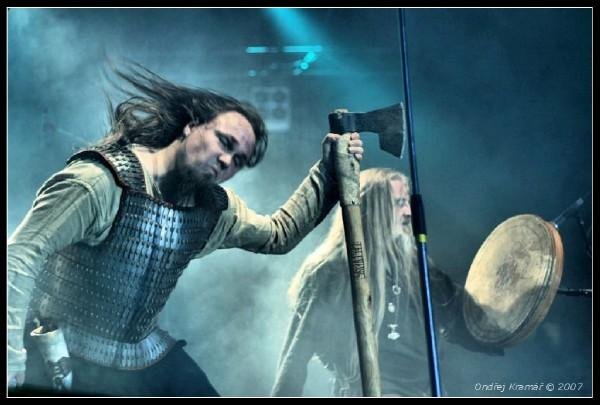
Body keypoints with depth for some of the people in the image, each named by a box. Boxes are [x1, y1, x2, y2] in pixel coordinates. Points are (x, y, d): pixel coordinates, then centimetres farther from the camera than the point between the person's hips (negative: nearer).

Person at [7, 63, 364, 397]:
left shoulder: (215, 210, 2)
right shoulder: (99, 182, -21)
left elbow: (279, 235, 17)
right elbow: (22, 256, -25)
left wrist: (328, 170, 5)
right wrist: (11, 369, -32)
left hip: (150, 359, 7)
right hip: (66, 363, -6)